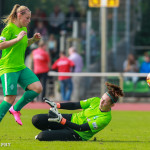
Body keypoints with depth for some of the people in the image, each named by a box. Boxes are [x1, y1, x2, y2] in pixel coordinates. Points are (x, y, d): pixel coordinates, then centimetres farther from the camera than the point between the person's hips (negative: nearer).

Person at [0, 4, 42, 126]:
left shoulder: (24, 29, 13)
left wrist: (33, 39, 11)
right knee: (10, 98, -14)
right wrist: (18, 38, -26)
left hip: (21, 67, 8)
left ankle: (16, 109, 10)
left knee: (37, 88, -5)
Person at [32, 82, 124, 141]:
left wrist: (61, 120, -35)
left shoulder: (105, 118, -25)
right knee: (36, 120, -9)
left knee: (43, 136, -24)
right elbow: (75, 105, 2)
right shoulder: (96, 101, -6)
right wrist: (56, 105, -11)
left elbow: (81, 128, -28)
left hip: (78, 135, -6)